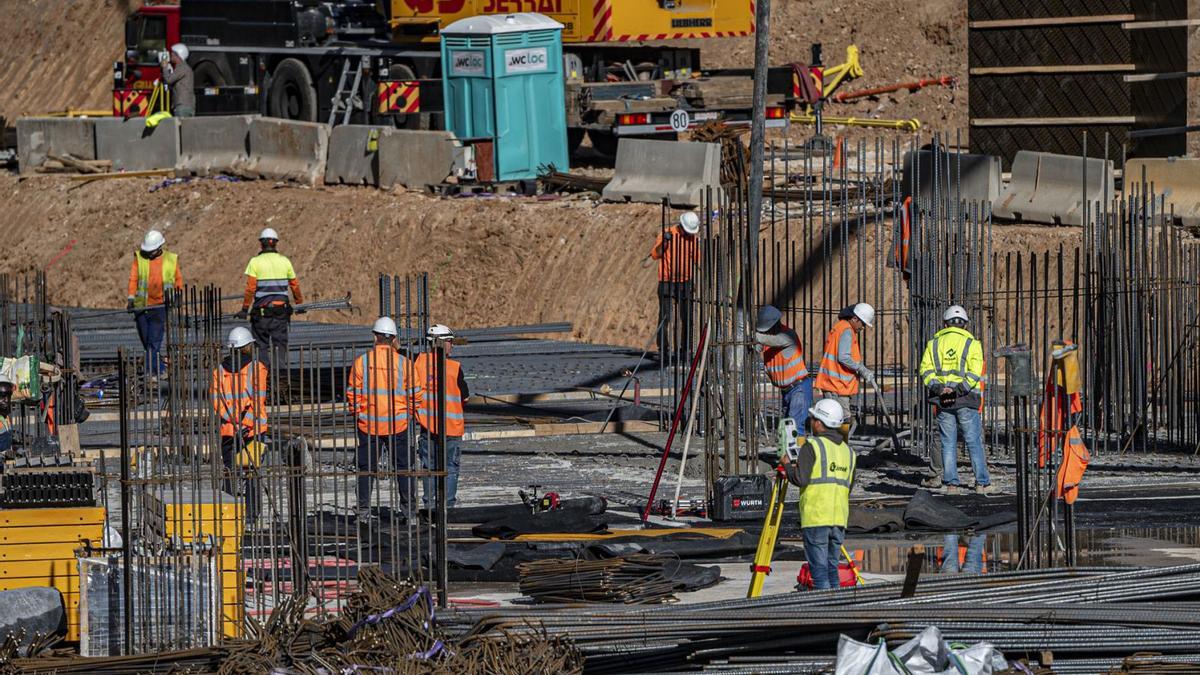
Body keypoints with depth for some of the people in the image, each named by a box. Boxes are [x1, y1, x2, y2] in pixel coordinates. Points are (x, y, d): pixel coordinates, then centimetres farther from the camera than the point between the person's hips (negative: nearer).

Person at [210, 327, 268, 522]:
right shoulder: (256, 367, -3)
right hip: (253, 429, -3)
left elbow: (215, 398, -1)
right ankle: (251, 514, -4)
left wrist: (233, 419, -7)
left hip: (227, 429, 3)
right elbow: (258, 398, -12)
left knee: (229, 471, 9)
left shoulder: (219, 370, 8)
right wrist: (246, 424, -14)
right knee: (251, 472, 0)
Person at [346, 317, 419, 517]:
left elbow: (352, 393, -3)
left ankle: (363, 506, 4)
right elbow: (413, 394, -1)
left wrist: (358, 413, 11)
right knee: (402, 465, 11)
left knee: (366, 466, 8)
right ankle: (407, 503, 12)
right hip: (398, 424, 0)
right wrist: (408, 413, 14)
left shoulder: (361, 362, -5)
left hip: (368, 424, 0)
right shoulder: (403, 362, -5)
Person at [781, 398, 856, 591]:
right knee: (832, 568, 11)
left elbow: (800, 479, -13)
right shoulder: (848, 450, 14)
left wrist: (788, 466, 5)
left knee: (819, 570, -6)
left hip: (816, 519, -6)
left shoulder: (812, 446, -6)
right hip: (839, 519, 6)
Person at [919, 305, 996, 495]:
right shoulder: (971, 343, 0)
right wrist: (960, 388, -15)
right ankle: (982, 483, 1)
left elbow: (926, 369, -1)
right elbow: (975, 372, -12)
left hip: (943, 400, 2)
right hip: (965, 400, -2)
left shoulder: (934, 343, 9)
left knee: (948, 443, 8)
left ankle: (951, 483, 6)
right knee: (974, 442, 1)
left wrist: (935, 386, -10)